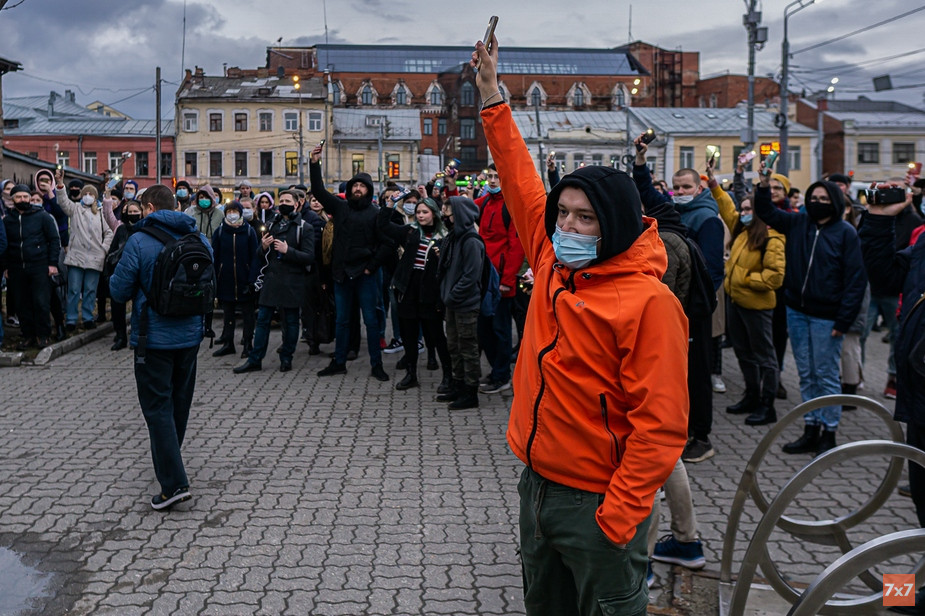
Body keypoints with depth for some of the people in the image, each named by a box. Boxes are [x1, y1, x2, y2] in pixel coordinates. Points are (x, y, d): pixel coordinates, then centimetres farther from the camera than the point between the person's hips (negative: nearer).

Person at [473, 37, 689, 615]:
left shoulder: (648, 301, -20)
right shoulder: (554, 261, 2)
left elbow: (661, 426, -22)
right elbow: (524, 184, 13)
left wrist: (618, 517, -23)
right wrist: (493, 97, 15)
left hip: (598, 504, -7)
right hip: (538, 483, 8)